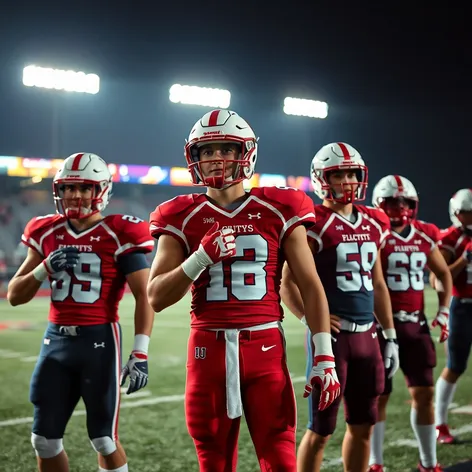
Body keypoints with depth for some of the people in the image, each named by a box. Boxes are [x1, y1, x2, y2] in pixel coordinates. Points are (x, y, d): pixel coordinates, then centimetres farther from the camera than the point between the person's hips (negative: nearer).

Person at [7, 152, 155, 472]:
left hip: (99, 340, -5)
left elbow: (143, 296, -9)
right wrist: (45, 268, -8)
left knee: (104, 440, 1)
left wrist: (141, 353, -17)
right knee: (45, 440, 10)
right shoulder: (47, 233, 8)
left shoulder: (119, 235, -6)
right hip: (56, 339, 5)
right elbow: (15, 296, 11)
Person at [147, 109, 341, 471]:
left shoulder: (278, 212, 3)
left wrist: (324, 358, -3)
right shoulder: (183, 219, 4)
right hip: (209, 350, 1)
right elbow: (156, 298, 0)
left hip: (266, 349, -1)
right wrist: (202, 257, -15)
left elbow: (311, 288, 3)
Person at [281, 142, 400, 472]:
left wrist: (390, 336, 16)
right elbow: (288, 282, -10)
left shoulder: (373, 224, 11)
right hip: (332, 335, -7)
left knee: (362, 426, 13)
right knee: (321, 429, 1)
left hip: (366, 335, 7)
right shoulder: (315, 225, -9)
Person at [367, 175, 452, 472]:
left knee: (424, 392, 7)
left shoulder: (425, 236, 7)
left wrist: (444, 311, 10)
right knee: (379, 394, 4)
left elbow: (444, 274, 20)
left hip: (416, 324, 5)